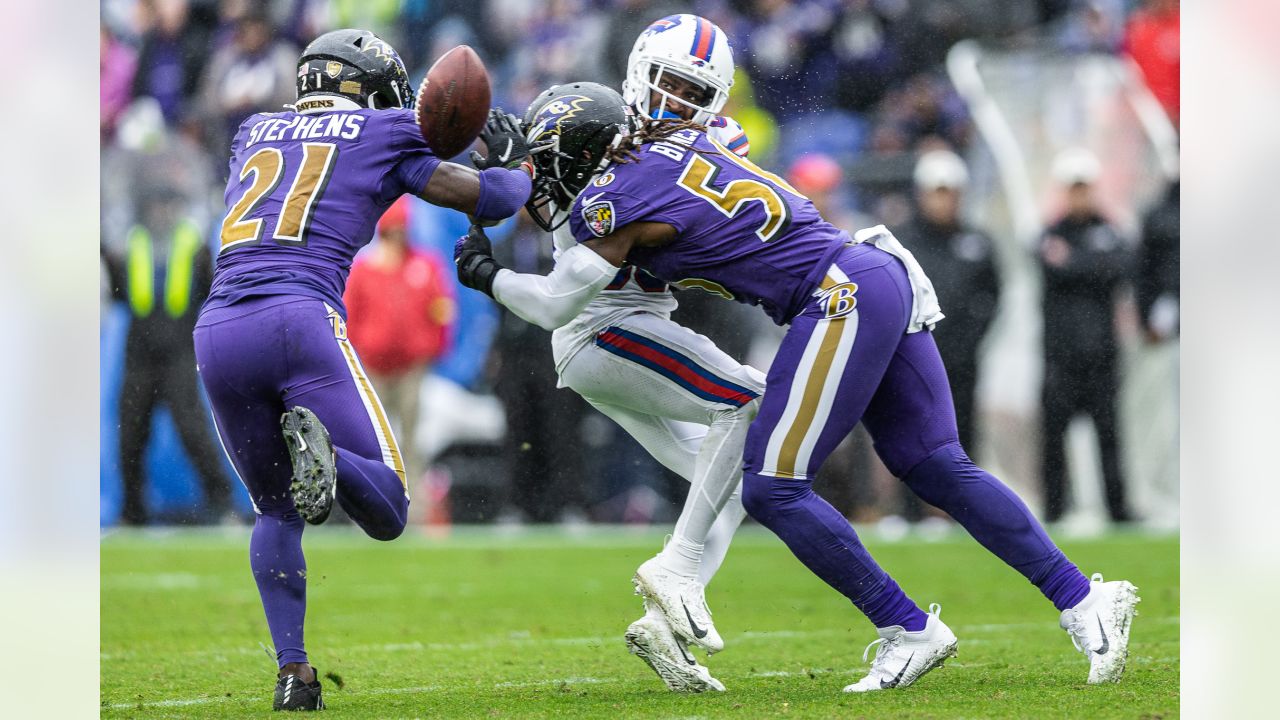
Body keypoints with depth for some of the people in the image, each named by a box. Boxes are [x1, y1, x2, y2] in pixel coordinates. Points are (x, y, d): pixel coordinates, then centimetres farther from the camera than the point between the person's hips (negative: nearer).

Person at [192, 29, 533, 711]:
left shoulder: (254, 134, 27)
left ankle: (291, 672, 6)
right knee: (386, 514, 3)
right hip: (299, 318, -4)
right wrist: (529, 171, 41)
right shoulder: (381, 137, 16)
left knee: (277, 512, 23)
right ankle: (319, 449, -29)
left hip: (218, 332, 5)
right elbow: (486, 199, 18)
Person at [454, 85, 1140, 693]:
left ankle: (908, 631, -1)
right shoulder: (677, 139, 17)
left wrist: (487, 274, 19)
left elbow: (557, 302, 2)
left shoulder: (616, 199, -6)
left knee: (772, 489, -5)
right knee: (941, 471, 9)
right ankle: (1084, 600, 7)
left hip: (844, 299, -9)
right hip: (887, 284, 9)